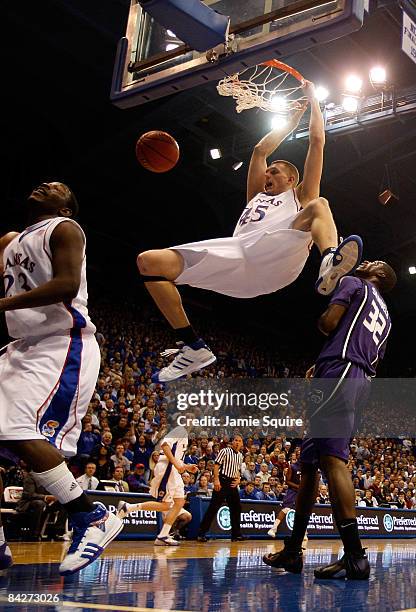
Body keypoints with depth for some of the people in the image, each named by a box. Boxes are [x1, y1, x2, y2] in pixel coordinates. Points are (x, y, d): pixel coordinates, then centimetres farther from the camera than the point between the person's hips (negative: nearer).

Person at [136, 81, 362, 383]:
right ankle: (194, 347, -17)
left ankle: (330, 266, -59)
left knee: (318, 205, -28)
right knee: (149, 262, -11)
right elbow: (261, 150, 47)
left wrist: (313, 100, 41)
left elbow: (317, 142, 29)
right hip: (237, 254, 4)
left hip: (278, 259, -4)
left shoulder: (299, 196, 32)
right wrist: (295, 115, 53)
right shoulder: (257, 196, 44)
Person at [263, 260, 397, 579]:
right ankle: (293, 550, 17)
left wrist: (320, 320, 16)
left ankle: (355, 556, -28)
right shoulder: (385, 317, 31)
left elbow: (329, 322, -8)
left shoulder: (354, 284, 9)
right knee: (309, 462, 12)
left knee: (332, 457, -20)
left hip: (339, 373, -9)